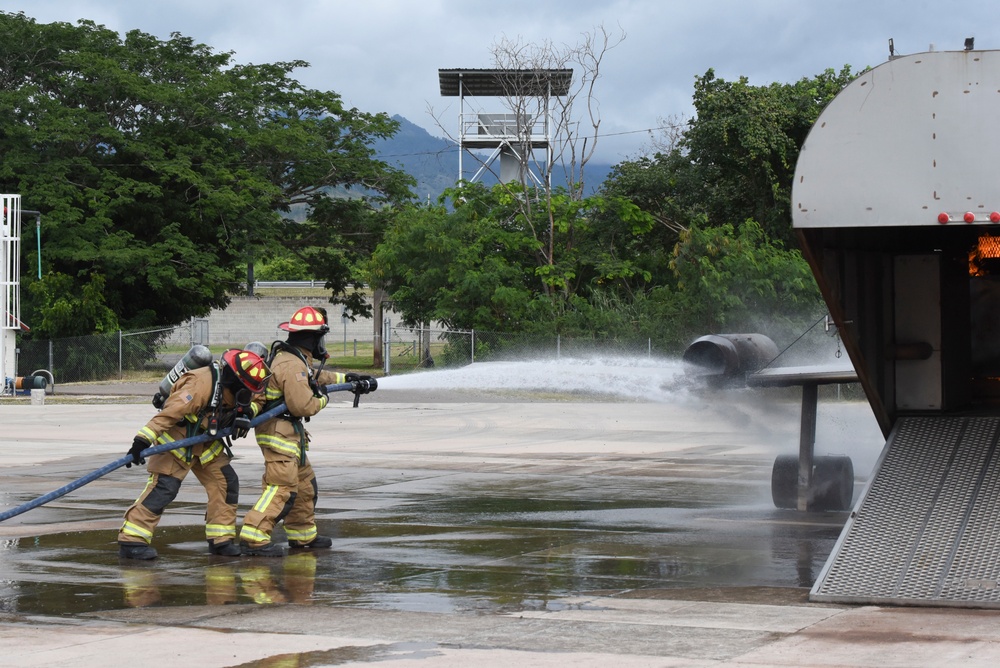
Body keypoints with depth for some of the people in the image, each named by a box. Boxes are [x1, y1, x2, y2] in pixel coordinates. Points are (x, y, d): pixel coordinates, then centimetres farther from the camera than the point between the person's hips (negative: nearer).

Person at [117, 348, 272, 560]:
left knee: (226, 483, 2)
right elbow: (170, 412, -34)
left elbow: (257, 397, 12)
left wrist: (246, 413, -12)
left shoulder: (235, 387, -6)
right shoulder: (202, 383, -31)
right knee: (163, 488, -16)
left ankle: (221, 539, 10)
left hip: (206, 444, 8)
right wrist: (143, 440, -38)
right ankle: (131, 540, -14)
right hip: (176, 439, -8)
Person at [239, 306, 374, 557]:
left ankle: (303, 535, 31)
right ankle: (254, 538, -20)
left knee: (305, 482, 20)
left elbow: (315, 376, 31)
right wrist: (323, 399, -6)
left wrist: (347, 378, 29)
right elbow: (302, 405, -25)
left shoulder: (296, 359, 12)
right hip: (280, 430, -11)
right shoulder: (292, 365, -21)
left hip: (289, 432, 11)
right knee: (282, 487, -16)